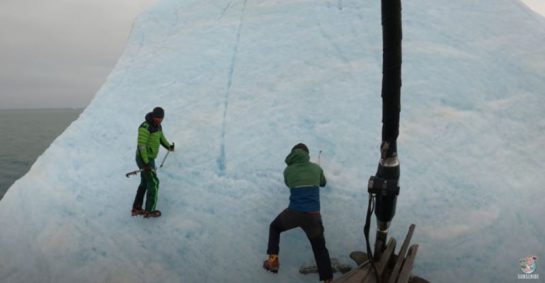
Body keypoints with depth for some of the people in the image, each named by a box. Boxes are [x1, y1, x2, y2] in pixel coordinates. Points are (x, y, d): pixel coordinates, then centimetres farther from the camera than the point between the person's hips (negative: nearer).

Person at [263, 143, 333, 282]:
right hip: (313, 215, 1)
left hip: (294, 213, -1)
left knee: (274, 227, 28)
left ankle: (273, 260, 19)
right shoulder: (316, 168, 8)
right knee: (320, 248, 15)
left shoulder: (288, 170, 5)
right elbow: (323, 183, 28)